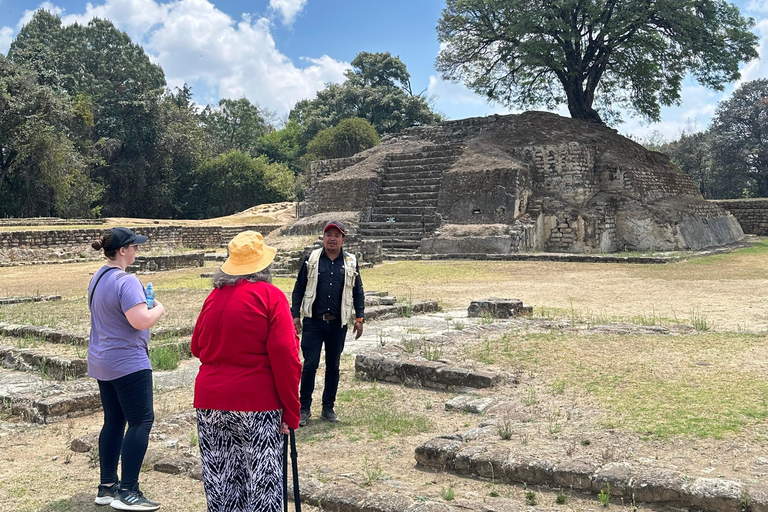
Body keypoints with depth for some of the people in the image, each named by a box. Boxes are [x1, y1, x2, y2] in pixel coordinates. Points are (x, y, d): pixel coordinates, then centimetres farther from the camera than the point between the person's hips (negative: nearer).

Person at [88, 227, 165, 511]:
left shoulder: (98, 278, 11)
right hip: (128, 362, -10)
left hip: (101, 362, 10)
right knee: (141, 421, -5)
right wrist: (158, 309, -9)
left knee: (114, 421, 15)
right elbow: (141, 321, -28)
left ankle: (107, 487, 22)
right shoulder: (126, 281, -20)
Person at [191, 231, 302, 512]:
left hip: (209, 401, 5)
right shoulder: (270, 296, -8)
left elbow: (197, 347, 16)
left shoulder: (214, 296, 6)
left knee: (221, 480, 14)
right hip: (257, 403, -5)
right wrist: (291, 412, -9)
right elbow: (285, 357, -14)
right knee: (263, 482, 4)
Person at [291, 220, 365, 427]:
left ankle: (328, 408, 21)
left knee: (333, 366, 10)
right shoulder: (311, 259, 2)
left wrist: (359, 318, 4)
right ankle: (304, 408, 8)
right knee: (310, 364, -4)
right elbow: (299, 288, 5)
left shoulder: (351, 262, 5)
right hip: (313, 322, -2)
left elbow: (358, 292, 11)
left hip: (337, 324, 2)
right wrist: (295, 315, 0)